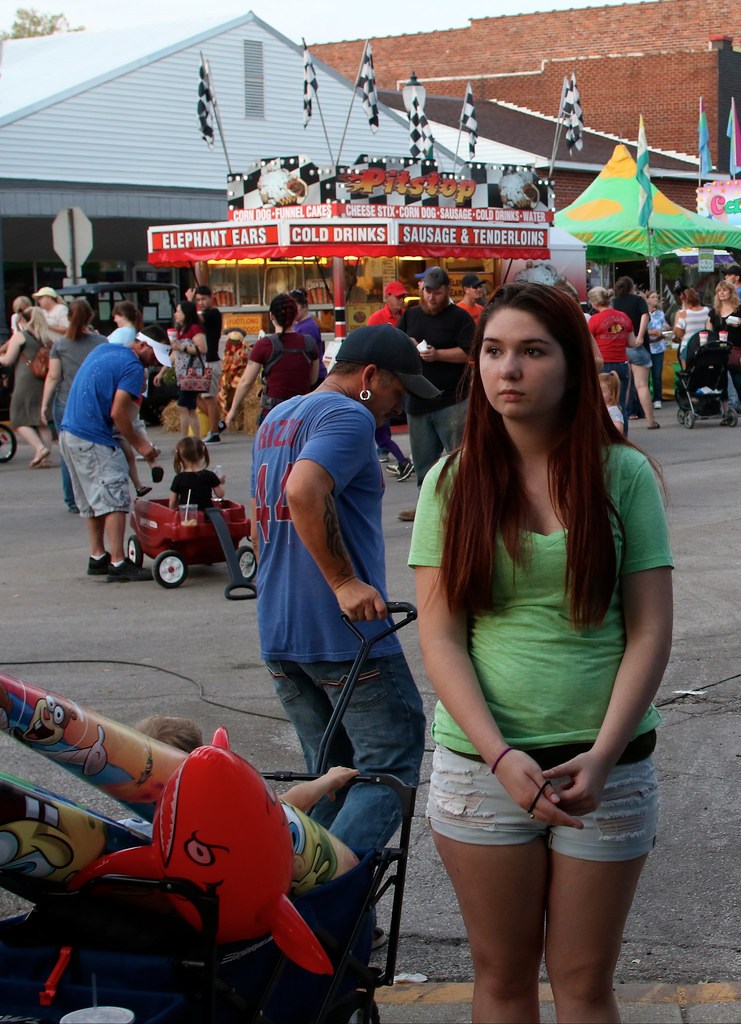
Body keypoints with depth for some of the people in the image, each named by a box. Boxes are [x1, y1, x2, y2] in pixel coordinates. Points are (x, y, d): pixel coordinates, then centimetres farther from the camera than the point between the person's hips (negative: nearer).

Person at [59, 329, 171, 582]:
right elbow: (118, 413, -17)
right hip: (93, 440, -10)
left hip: (69, 432, 10)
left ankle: (97, 558, 23)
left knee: (93, 501, 17)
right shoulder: (133, 367, -11)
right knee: (114, 498, -9)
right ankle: (118, 563, -14)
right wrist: (139, 445, -7)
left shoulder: (103, 350, 17)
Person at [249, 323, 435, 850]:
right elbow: (304, 493, -28)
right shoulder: (348, 416, -11)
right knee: (390, 766, -3)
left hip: (276, 633, 9)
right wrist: (345, 582, -24)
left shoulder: (276, 420, 20)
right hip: (346, 630, -9)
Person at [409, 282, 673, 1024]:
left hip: (605, 767, -1)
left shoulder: (622, 474, -1)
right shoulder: (453, 481, 2)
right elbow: (439, 637, -2)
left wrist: (603, 755, -15)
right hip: (480, 763, 1)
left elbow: (650, 633, -3)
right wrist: (501, 756, -14)